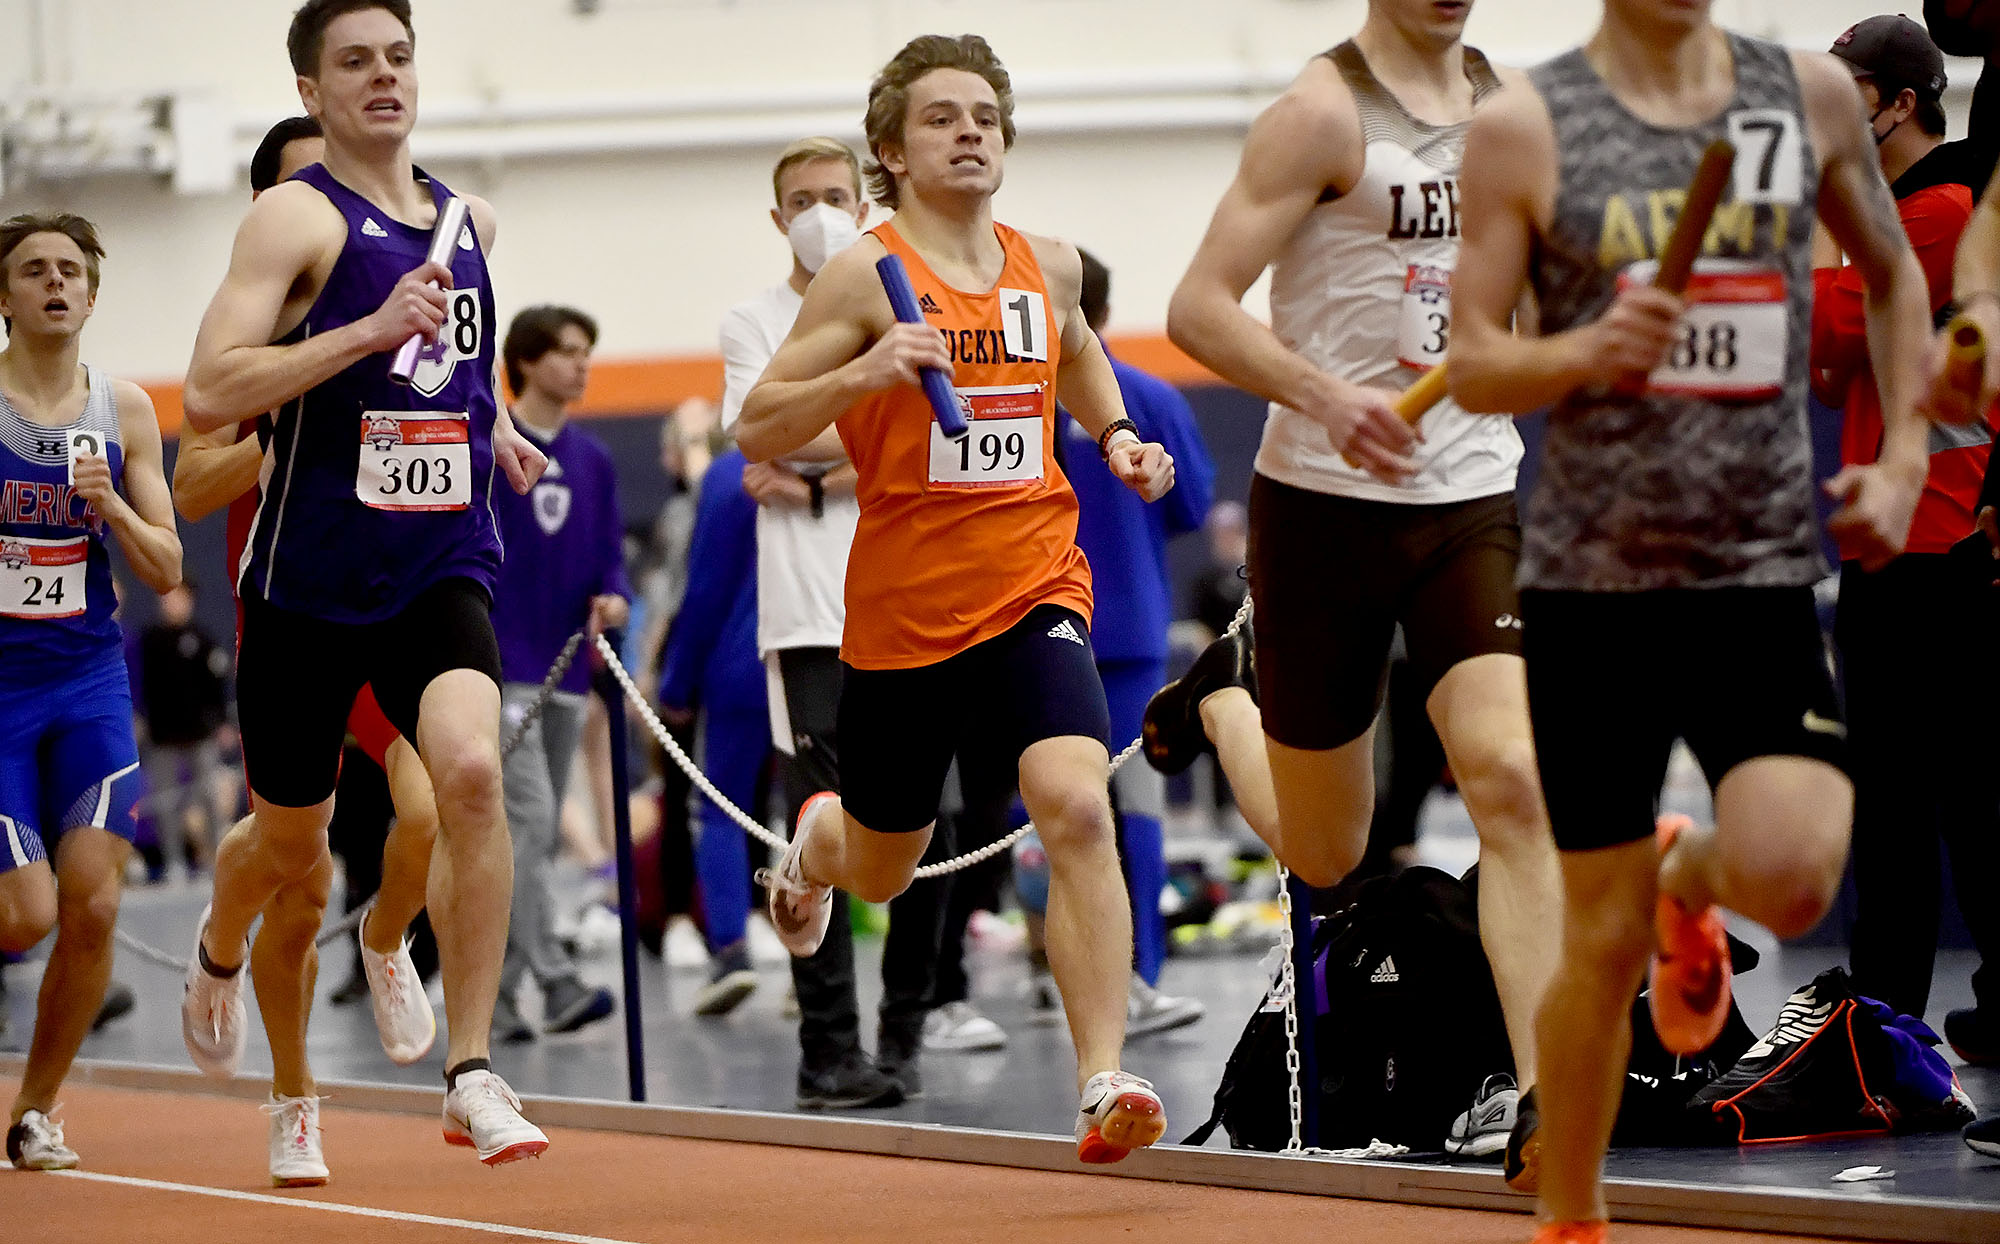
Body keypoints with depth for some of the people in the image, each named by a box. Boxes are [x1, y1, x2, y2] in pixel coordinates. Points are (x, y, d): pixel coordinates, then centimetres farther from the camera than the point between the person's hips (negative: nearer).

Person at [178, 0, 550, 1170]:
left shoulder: (467, 219, 10)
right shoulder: (297, 217, -9)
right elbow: (209, 392, -21)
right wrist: (371, 332, -26)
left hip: (444, 563, 3)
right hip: (314, 578, -3)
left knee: (472, 771, -23)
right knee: (291, 839, 12)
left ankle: (472, 1075, -17)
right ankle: (220, 952, 49)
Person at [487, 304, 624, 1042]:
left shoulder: (593, 460, 12)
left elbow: (608, 557, 13)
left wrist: (614, 597, -10)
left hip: (565, 677, 7)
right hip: (501, 673, -7)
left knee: (539, 837, 9)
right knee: (529, 819, -17)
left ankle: (497, 992, 16)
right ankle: (557, 983, -22)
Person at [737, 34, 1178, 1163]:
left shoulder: (1048, 266, 7)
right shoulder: (866, 276, -8)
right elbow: (755, 433, -9)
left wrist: (1117, 435, 12)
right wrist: (862, 371, -25)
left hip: (1035, 592, 2)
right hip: (901, 613, -2)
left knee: (1077, 808, -23)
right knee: (880, 873, 15)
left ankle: (1105, 1082, -23)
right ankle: (817, 842, 54)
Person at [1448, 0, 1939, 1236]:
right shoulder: (1526, 126, -2)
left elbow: (1894, 272, 20)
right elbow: (1472, 366, -1)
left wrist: (1904, 460, 10)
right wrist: (1586, 351, -21)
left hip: (1766, 573, 1)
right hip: (1594, 578, -1)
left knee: (1792, 878, -19)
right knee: (1603, 942, 2)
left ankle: (1690, 874, 18)